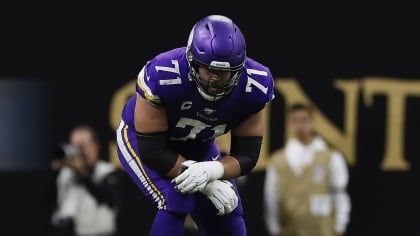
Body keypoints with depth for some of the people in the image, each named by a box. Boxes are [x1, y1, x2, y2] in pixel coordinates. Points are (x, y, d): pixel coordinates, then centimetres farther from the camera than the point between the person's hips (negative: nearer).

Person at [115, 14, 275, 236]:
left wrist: (212, 171, -41)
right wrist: (210, 184, -35)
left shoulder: (253, 86, -26)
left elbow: (246, 155, -18)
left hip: (197, 146, 5)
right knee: (176, 202, -27)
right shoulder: (162, 76, -38)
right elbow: (152, 151, -31)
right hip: (142, 138, -5)